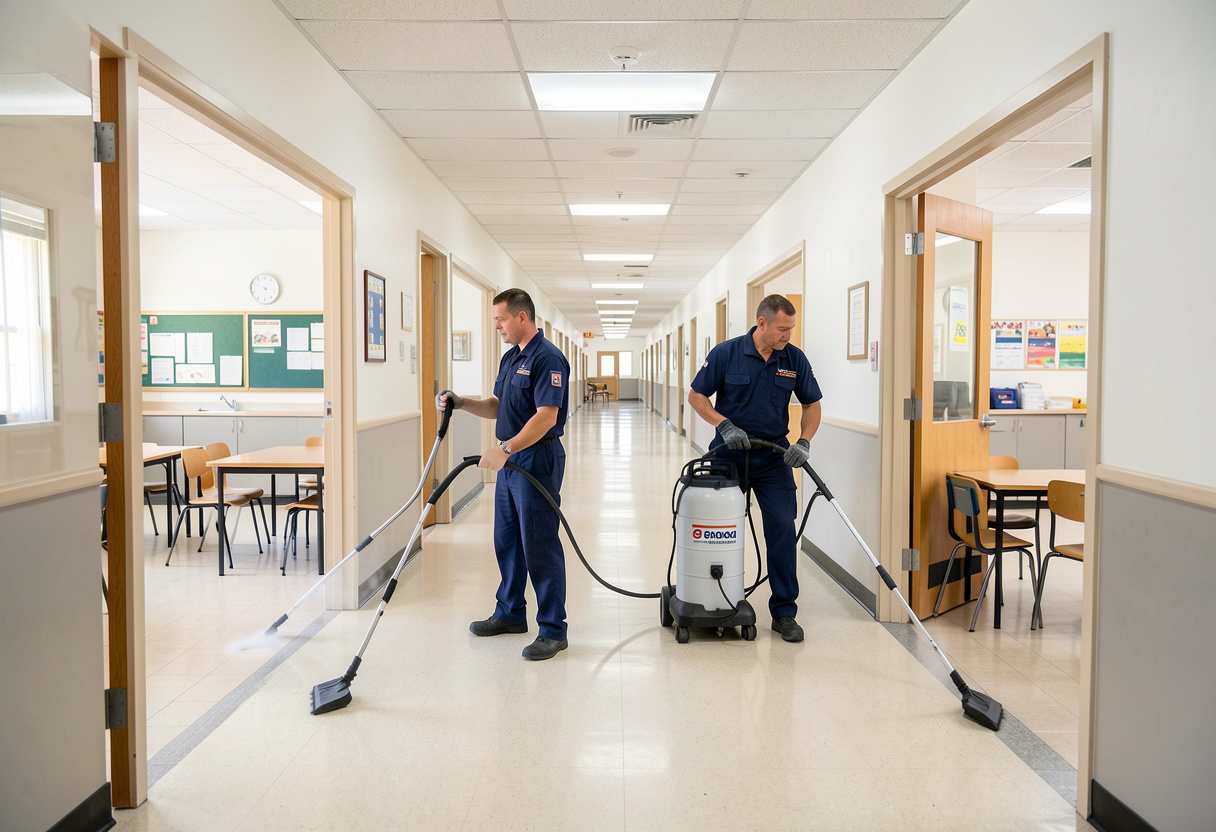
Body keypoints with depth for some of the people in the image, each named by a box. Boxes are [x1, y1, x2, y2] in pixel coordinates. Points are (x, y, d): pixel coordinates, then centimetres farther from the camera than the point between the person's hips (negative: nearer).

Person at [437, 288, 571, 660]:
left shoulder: (547, 358, -16)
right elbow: (497, 407, 20)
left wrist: (505, 449, -28)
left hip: (537, 459, -10)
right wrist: (461, 402, 5)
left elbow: (546, 416, -24)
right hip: (511, 458, 10)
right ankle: (510, 613, 31)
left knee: (540, 546, -5)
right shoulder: (510, 357, 15)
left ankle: (553, 630, 4)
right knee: (506, 541, 17)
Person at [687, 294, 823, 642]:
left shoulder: (795, 359, -2)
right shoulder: (725, 353, -9)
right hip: (728, 455, -1)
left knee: (783, 530, -5)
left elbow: (812, 404, 4)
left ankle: (784, 612, 7)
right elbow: (696, 396, -4)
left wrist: (804, 442, -12)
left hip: (774, 458, 1)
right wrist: (725, 424, -18)